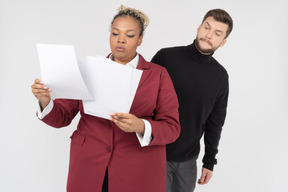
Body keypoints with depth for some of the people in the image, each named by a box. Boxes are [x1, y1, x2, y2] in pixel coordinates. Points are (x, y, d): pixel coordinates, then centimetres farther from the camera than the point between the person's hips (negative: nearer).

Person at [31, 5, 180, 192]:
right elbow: (62, 117, 4)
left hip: (138, 173, -1)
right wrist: (45, 100, -18)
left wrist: (140, 126, -25)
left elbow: (172, 128, -5)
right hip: (88, 169, 2)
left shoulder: (158, 74, 1)